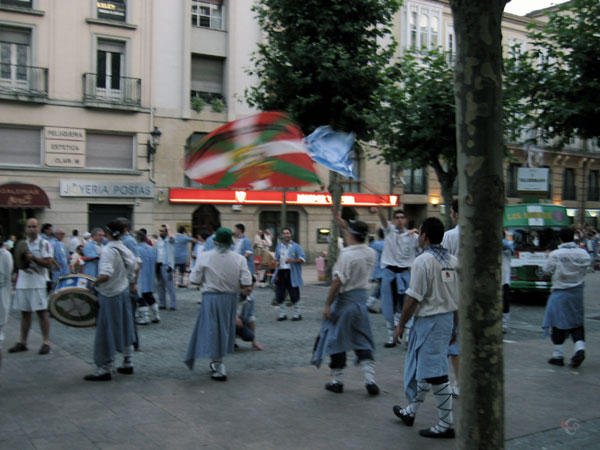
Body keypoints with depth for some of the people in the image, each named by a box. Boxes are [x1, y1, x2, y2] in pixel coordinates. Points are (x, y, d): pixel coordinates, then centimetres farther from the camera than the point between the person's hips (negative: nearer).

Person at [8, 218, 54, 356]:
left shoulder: (44, 244, -2)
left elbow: (49, 264, -10)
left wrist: (33, 258, -19)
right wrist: (23, 266, -1)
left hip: (38, 284, -5)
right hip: (23, 283, 5)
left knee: (42, 312, -3)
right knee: (25, 312, 10)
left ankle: (46, 342, 1)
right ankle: (22, 342, 18)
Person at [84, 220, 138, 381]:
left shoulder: (108, 250, -21)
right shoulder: (124, 248, 3)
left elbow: (106, 274, -33)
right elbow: (134, 266, 13)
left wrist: (95, 283, -15)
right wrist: (132, 283, 26)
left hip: (110, 295, -8)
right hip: (124, 292, 8)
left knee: (106, 333, 1)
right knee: (124, 328, 17)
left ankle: (105, 369, 8)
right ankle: (128, 363, 26)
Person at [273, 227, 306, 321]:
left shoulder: (296, 246, 0)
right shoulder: (279, 246, 15)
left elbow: (303, 259, -5)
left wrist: (293, 260, -20)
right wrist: (276, 262, 3)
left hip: (291, 273, -4)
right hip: (281, 272, 4)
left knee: (294, 295, 0)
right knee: (279, 295, 5)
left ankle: (297, 314, 12)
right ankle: (282, 314, 16)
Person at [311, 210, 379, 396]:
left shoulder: (346, 254, -20)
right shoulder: (370, 253, 2)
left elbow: (338, 282, -21)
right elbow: (355, 243, 22)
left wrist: (327, 305, -13)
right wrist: (342, 224, 29)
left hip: (344, 301, -6)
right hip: (362, 300, 6)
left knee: (337, 340, 8)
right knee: (363, 342, 15)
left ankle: (337, 381, 17)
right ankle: (370, 380, 8)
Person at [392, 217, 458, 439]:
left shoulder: (423, 261, -15)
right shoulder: (452, 260, 8)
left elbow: (413, 298, -17)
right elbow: (458, 298, 10)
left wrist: (401, 325, -7)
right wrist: (454, 327, 18)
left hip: (430, 321, -9)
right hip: (448, 319, 9)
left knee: (435, 374, -2)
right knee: (422, 368, 20)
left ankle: (447, 424, 4)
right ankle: (410, 411, 32)